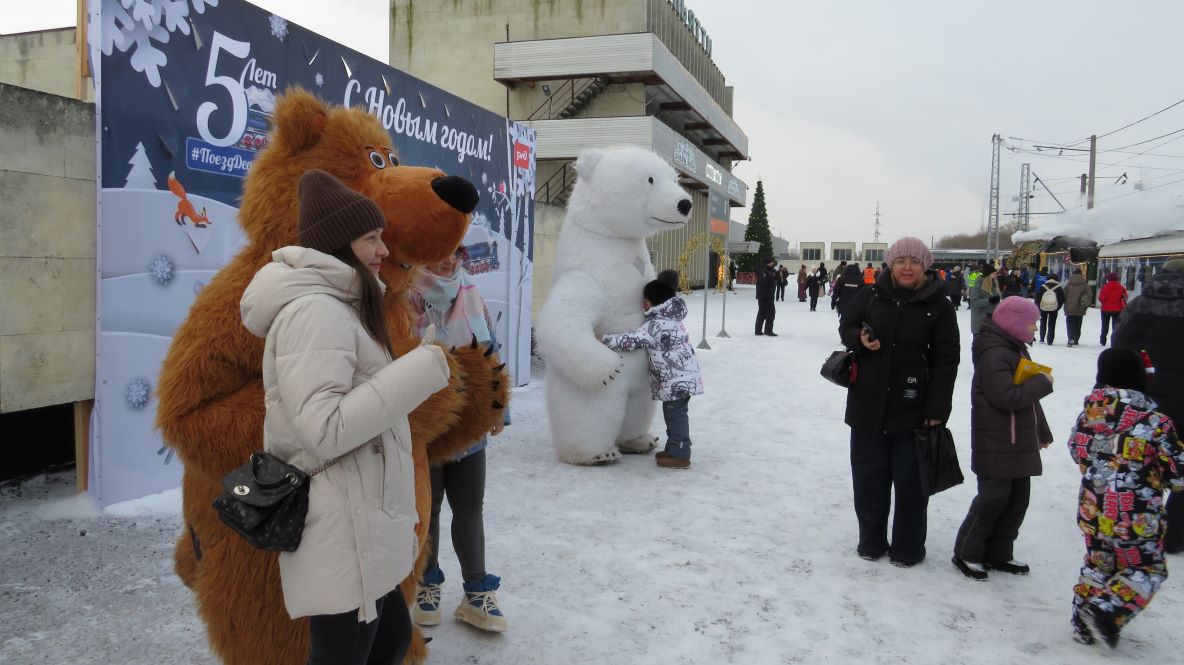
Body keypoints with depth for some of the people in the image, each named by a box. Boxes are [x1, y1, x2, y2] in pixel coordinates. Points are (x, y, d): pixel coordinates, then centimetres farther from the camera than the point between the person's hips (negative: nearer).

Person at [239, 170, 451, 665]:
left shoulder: (332, 306, 16)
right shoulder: (315, 310, -18)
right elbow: (326, 430, -27)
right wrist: (424, 367, -25)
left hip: (356, 526, 10)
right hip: (339, 532, -10)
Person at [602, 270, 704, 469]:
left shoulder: (656, 325, -19)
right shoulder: (669, 318, 12)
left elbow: (632, 340, -20)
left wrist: (604, 340, -12)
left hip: (676, 380, -10)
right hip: (681, 377, 10)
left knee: (675, 415, -2)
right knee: (673, 413, 18)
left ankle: (680, 456, 4)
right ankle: (674, 449, 28)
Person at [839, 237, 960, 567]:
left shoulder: (939, 305, -6)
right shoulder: (871, 294, 0)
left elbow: (945, 360, -6)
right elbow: (846, 324, 13)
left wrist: (937, 409, -11)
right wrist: (860, 340, -11)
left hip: (913, 407, -2)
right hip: (868, 402, 2)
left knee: (910, 479, 7)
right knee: (869, 476, 12)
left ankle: (908, 547, 24)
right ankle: (871, 540, 29)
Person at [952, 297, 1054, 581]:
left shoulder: (1016, 348, 13)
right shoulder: (993, 354, -19)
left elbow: (1029, 396, 20)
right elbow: (1008, 397, -26)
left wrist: (1042, 430, 21)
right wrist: (1043, 382, -14)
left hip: (1020, 443, 10)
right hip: (997, 445, -10)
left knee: (1018, 498, 13)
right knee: (994, 498, -5)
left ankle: (998, 554, 24)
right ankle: (966, 553, 8)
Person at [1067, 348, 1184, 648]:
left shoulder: (1089, 412, -4)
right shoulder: (1155, 423, -18)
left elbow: (1077, 449, 12)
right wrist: (1156, 477, 9)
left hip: (1092, 509, 5)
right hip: (1136, 517, -5)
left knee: (1097, 563, 20)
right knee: (1147, 570, 13)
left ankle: (1083, 623, 23)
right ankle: (1105, 612, -2)